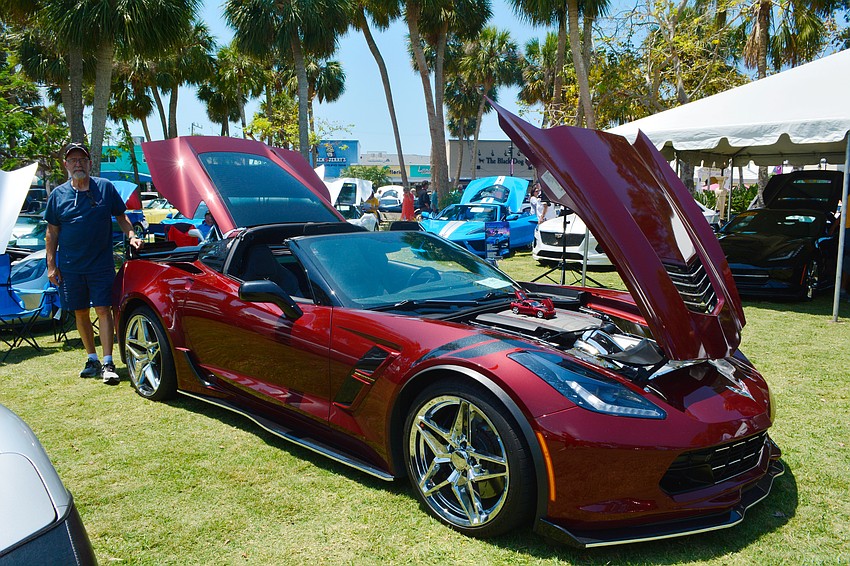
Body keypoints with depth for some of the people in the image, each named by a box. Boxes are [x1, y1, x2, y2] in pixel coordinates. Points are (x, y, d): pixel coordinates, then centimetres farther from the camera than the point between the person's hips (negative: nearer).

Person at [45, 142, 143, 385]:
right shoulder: (58, 194, 5)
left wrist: (131, 236, -7)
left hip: (101, 264, -2)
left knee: (103, 310, -7)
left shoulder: (105, 187, 1)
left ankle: (107, 364, -6)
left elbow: (121, 216, 11)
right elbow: (52, 232, 8)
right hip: (70, 266, 3)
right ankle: (92, 359, 23)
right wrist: (51, 265, 4)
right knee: (81, 313, 10)